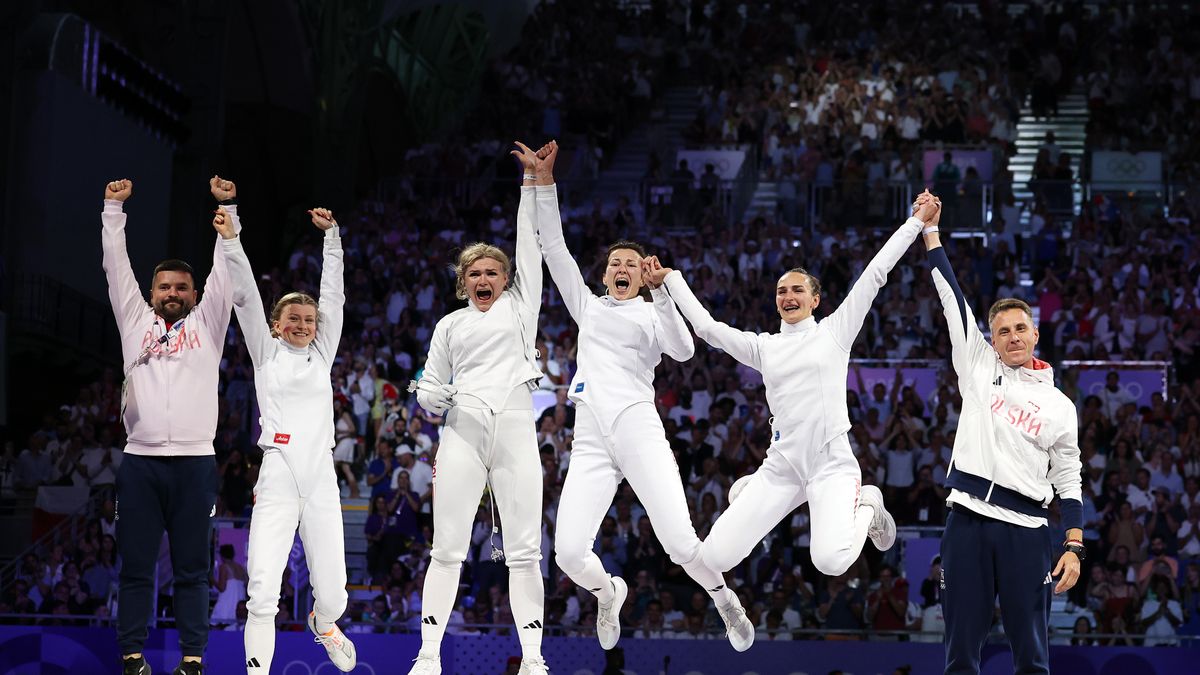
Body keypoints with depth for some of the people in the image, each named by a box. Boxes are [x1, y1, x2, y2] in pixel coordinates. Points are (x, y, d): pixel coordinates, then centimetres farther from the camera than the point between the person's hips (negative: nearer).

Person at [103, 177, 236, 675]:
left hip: (194, 462, -1)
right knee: (135, 568, 2)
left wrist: (227, 208, 3)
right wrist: (114, 210, 9)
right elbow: (117, 268, 13)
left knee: (192, 569, 2)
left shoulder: (206, 324, 13)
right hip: (139, 461, 1)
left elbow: (225, 270, 7)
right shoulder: (136, 322, 16)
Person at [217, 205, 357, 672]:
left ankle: (323, 624, 37)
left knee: (332, 594, 2)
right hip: (276, 482, -2)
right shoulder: (266, 352, 10)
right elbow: (245, 296, 1)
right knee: (263, 593, -15)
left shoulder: (322, 353, 15)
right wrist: (230, 239, -8)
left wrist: (331, 235, 8)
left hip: (321, 482, 2)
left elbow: (333, 294, 11)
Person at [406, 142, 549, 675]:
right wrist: (429, 396, -2)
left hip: (515, 429, -1)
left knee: (525, 550, -4)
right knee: (448, 548, -5)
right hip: (463, 432, 1)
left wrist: (538, 180, 4)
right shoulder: (450, 326, 19)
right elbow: (433, 393, 21)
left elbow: (531, 241, 10)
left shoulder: (520, 305, 16)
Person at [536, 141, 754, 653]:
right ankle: (608, 593, 21)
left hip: (639, 429, -3)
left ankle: (724, 599, 16)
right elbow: (554, 249, 18)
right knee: (569, 554, -13)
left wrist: (661, 290, -14)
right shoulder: (588, 306, 23)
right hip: (590, 439, 3)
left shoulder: (654, 313, 14)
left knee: (681, 544, -16)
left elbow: (683, 350, -7)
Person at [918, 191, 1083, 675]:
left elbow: (1069, 481, 10)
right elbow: (951, 296, 11)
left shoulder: (1059, 406, 11)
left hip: (1026, 530, 0)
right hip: (968, 521, 1)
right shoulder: (979, 368, 12)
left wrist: (1074, 548, 1)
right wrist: (930, 229, 9)